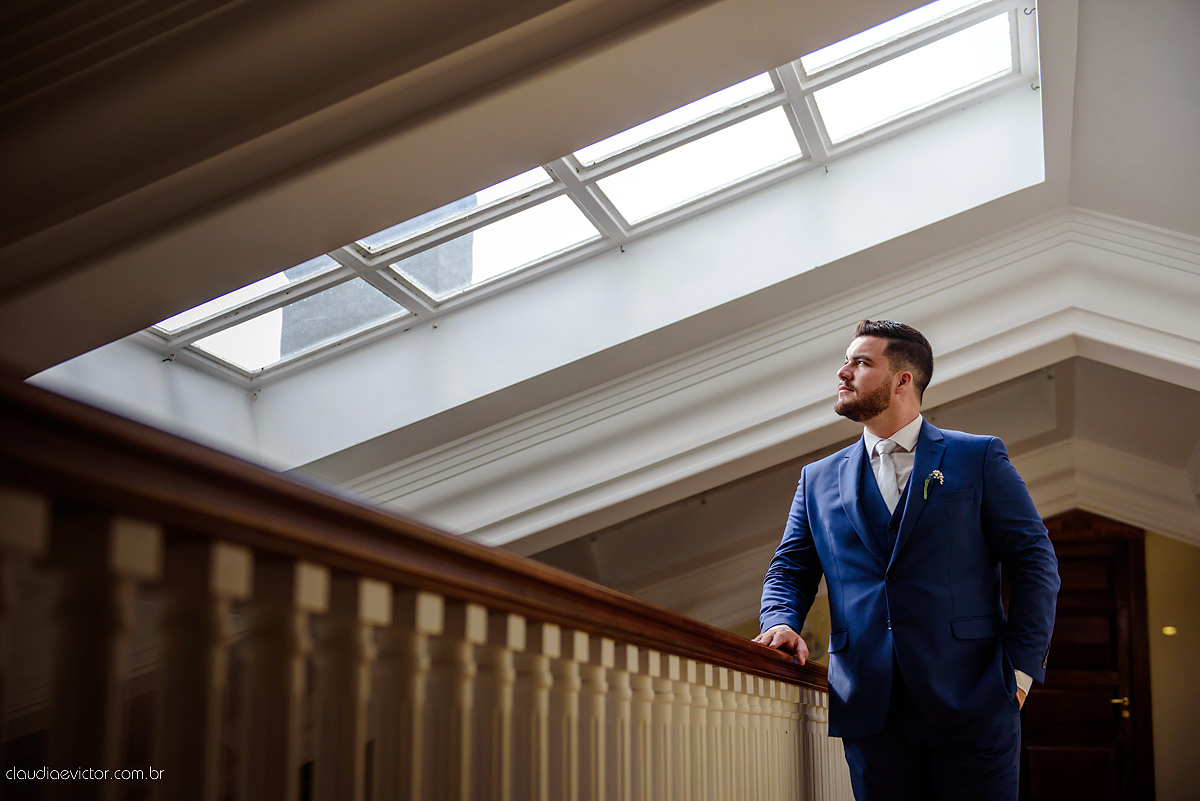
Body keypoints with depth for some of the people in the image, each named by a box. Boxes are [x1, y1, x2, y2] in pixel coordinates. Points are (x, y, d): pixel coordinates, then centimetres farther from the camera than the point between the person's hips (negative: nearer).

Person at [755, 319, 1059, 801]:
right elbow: (788, 572, 14)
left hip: (970, 705, -2)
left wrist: (1021, 667, -5)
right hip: (869, 707, 3)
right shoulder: (819, 479, 16)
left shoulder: (979, 458, 6)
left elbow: (1035, 562, 3)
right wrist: (781, 623, -8)